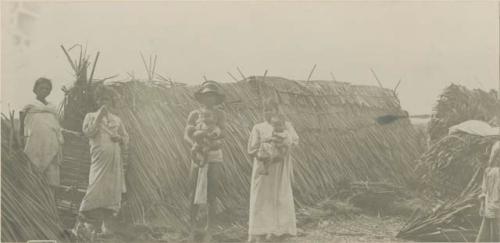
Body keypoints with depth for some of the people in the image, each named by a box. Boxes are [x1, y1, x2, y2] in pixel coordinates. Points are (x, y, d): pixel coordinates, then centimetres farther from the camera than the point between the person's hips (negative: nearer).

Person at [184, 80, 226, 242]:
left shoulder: (219, 114, 4)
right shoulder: (194, 114, 5)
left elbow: (222, 133, -8)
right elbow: (187, 135, -4)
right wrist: (194, 144, -24)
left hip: (214, 157, -1)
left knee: (211, 197, 0)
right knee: (195, 194, 2)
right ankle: (193, 226, 17)